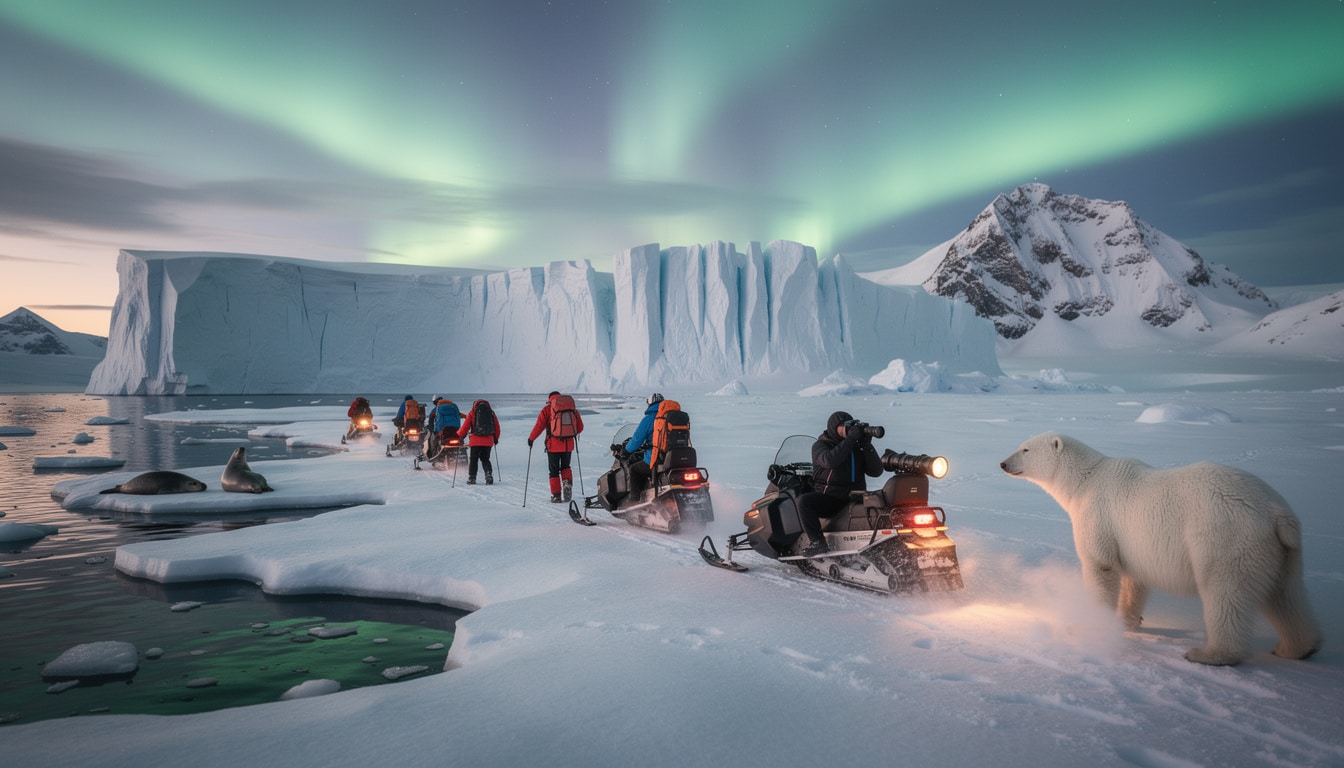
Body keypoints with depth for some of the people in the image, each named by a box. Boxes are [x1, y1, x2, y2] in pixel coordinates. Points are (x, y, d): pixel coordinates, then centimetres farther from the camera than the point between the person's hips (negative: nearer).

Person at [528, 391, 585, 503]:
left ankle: (556, 495, 6)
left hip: (553, 444, -3)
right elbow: (580, 427, 10)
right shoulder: (572, 408, 8)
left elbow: (539, 426, -6)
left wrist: (531, 439, 7)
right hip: (568, 444, 3)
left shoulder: (547, 409, -1)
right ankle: (567, 482, -6)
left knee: (553, 470, 9)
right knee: (565, 466, 21)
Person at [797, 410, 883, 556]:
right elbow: (829, 461, -23)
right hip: (828, 499, -3)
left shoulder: (857, 447, 11)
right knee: (804, 500, -30)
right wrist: (850, 439, -22)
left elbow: (876, 472, 2)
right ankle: (817, 543, -31)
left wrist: (867, 446, -10)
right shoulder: (820, 445, 1)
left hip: (855, 499, 3)